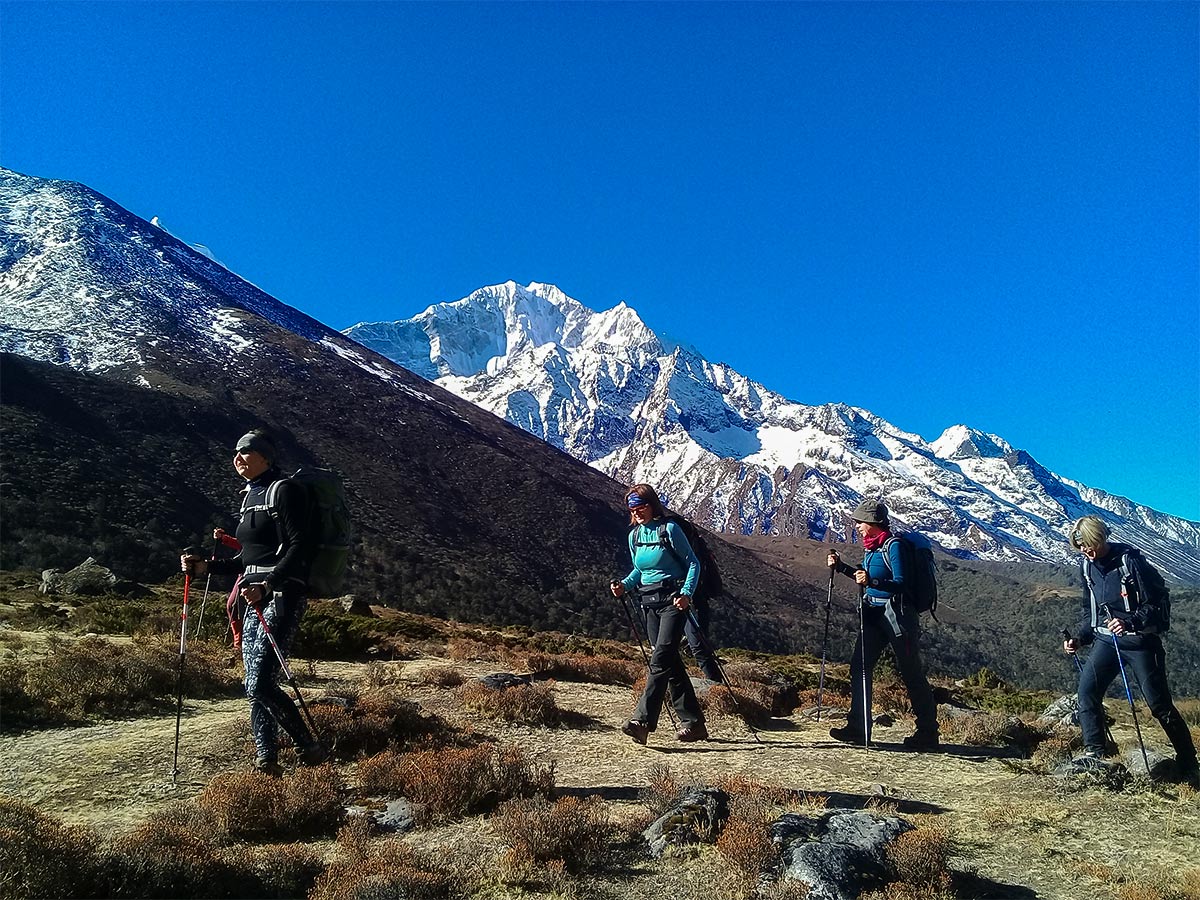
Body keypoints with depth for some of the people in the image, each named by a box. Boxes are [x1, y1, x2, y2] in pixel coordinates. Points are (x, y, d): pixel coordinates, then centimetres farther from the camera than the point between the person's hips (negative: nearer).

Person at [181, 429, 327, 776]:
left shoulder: (284, 490, -7)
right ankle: (266, 763, 16)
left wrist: (267, 586, -27)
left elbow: (299, 547, -17)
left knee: (261, 685, -14)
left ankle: (310, 751, 1)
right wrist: (206, 566, 12)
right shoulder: (250, 496, 20)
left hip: (281, 596, -9)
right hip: (256, 600, 9)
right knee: (254, 688, 8)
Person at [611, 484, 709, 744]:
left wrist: (686, 593, -20)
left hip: (673, 601, -7)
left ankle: (643, 721, -20)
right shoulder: (634, 535, 11)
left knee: (660, 659, -15)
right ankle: (693, 723, 15)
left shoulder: (670, 529, -8)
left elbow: (693, 563, -7)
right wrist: (624, 585, 2)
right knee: (672, 663, 8)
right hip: (649, 603, 7)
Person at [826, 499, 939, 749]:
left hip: (897, 614, -9)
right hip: (874, 614, 9)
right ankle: (858, 728, 10)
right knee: (859, 667, 4)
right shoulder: (871, 546, 11)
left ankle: (928, 733, 13)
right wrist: (840, 567, 17)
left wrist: (872, 581, -34)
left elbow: (900, 583, -22)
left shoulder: (893, 545, -15)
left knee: (911, 673, 0)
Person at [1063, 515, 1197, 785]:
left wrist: (1130, 623, -31)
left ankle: (1188, 766, 19)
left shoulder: (1131, 560, -15)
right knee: (1087, 689, -13)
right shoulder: (1087, 566, 4)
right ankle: (1095, 752, -5)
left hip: (1140, 641, -5)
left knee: (1159, 704, 1)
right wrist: (1078, 637, 4)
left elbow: (1154, 605, -15)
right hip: (1106, 639, 5)